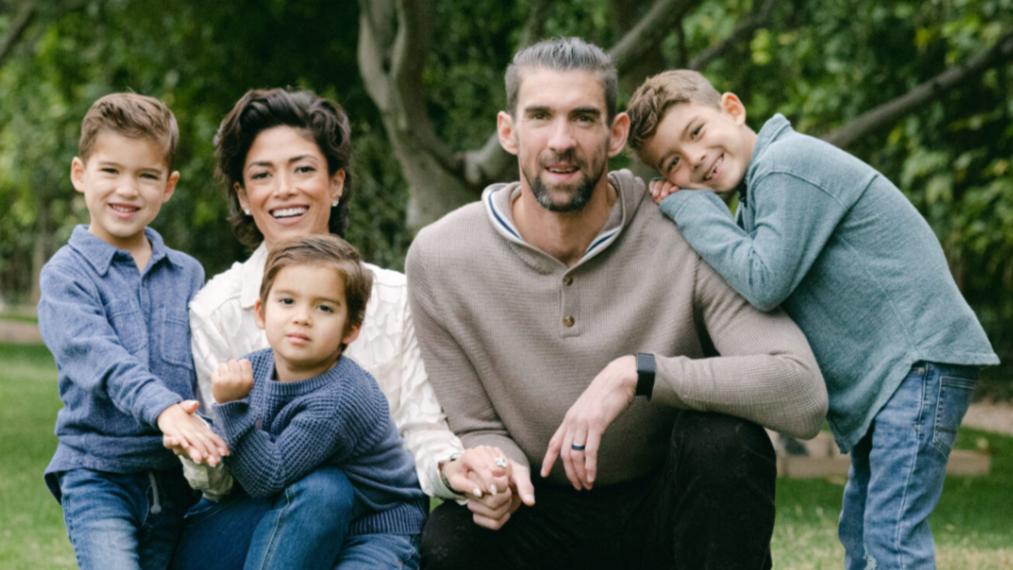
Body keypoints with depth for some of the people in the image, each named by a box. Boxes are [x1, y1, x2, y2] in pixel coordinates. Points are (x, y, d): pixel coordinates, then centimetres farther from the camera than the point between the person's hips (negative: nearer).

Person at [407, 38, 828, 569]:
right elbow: (478, 426, -1)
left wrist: (638, 372, -36)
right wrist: (499, 467, -26)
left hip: (670, 506, -1)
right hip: (550, 514, 1)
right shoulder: (440, 258, -12)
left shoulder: (683, 236, -19)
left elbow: (802, 393, -29)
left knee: (723, 438, -33)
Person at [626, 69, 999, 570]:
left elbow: (763, 284, -24)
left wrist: (692, 208, -14)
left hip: (922, 357, -11)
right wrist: (682, 207, 4)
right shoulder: (755, 196, 16)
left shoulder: (787, 166, -17)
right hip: (879, 374, 11)